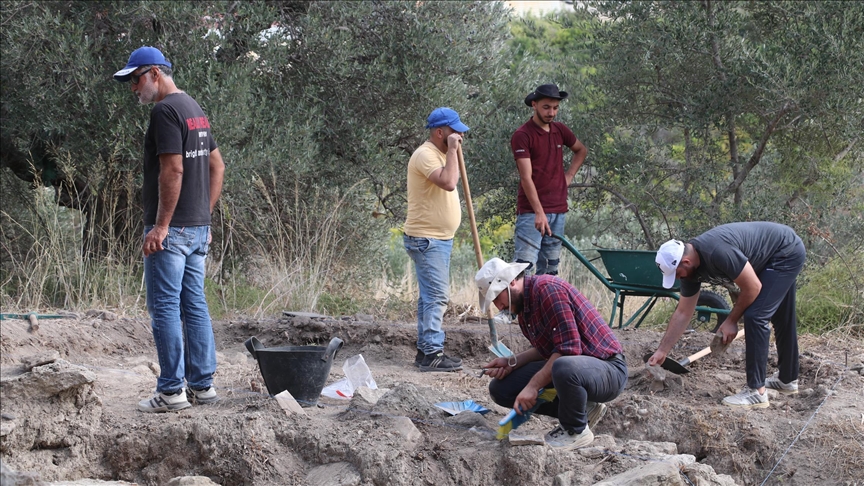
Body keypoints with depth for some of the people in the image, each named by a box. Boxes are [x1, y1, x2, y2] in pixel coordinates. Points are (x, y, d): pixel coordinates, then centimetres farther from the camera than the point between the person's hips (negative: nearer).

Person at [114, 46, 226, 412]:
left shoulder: (165, 111, -13)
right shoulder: (195, 109, 17)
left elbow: (173, 170, -21)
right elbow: (217, 165, 21)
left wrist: (161, 226, -19)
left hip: (171, 229, -9)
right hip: (199, 227, 9)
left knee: (164, 307, -5)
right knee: (195, 306, 11)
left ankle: (171, 391, -3)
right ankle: (202, 385, 15)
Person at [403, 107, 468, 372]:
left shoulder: (440, 154, 16)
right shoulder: (425, 155, -16)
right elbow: (448, 182, -31)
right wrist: (452, 150, -24)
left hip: (440, 238, 11)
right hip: (427, 239, -11)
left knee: (431, 296, 13)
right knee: (437, 296, -12)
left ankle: (425, 350, 18)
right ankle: (432, 353, -11)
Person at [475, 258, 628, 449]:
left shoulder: (548, 289, -20)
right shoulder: (523, 305, 10)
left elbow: (568, 349, -26)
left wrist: (533, 385, -23)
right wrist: (511, 362, 2)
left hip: (609, 369, -10)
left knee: (564, 367, -43)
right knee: (500, 388, 4)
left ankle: (576, 431, -12)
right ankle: (581, 409, 9)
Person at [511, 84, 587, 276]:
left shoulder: (560, 130, 11)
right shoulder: (522, 136, -10)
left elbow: (581, 151, 31)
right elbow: (526, 177, -17)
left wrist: (569, 175, 13)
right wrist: (539, 212, -25)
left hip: (558, 210, 7)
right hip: (531, 211, -7)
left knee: (549, 269, 10)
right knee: (524, 266, -15)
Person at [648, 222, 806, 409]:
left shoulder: (718, 253, -36)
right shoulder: (690, 268, -8)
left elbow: (753, 288, -25)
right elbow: (682, 313, 2)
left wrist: (731, 321, -13)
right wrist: (661, 351, 2)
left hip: (787, 253, -9)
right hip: (774, 259, 9)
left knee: (755, 316, -15)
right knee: (780, 318, 22)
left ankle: (757, 392, -12)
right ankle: (787, 379, 39)